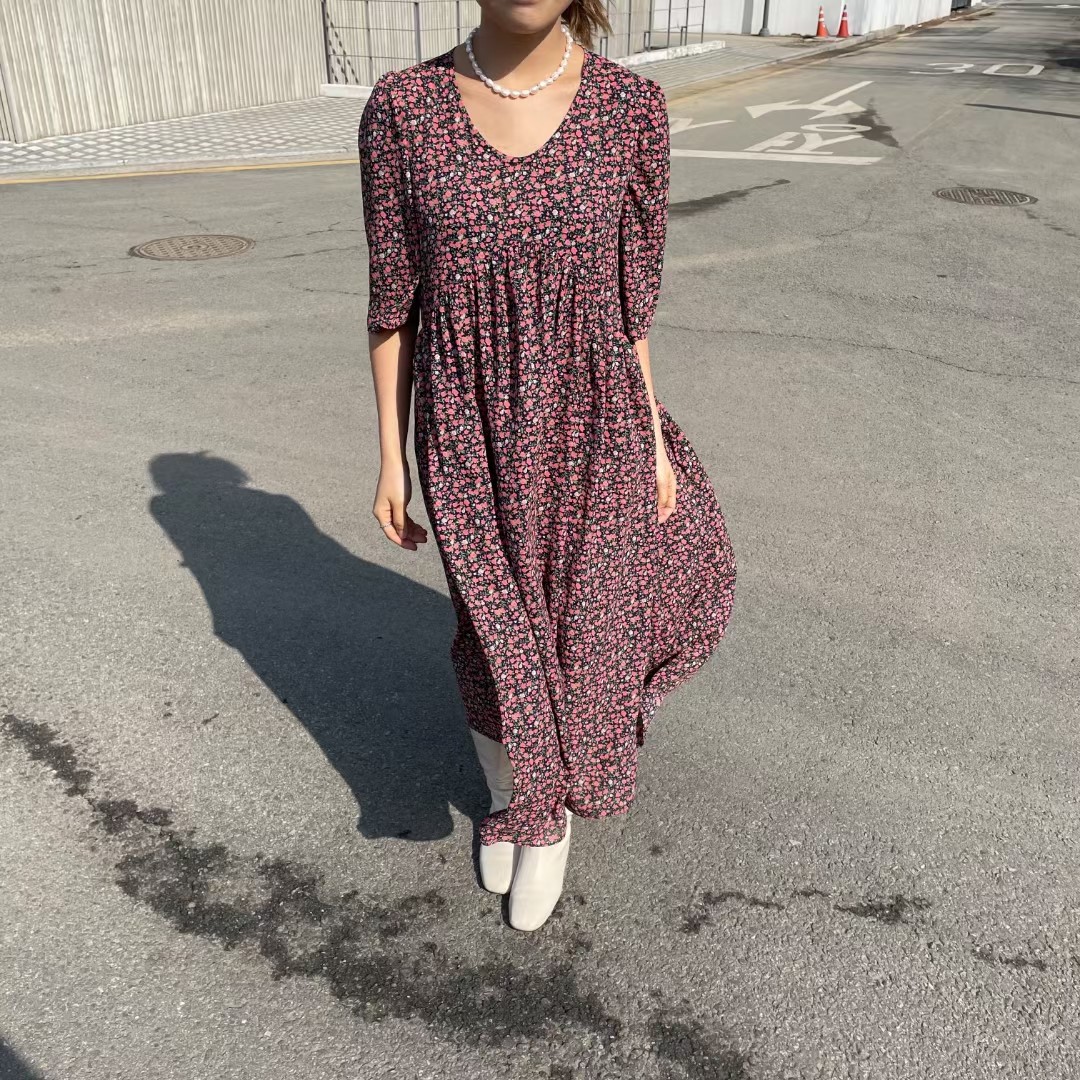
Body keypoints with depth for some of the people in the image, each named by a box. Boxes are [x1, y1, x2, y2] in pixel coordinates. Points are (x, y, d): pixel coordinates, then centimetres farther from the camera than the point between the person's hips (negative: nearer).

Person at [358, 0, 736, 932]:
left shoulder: (630, 107, -8)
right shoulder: (402, 108, -9)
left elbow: (632, 296, 1)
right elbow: (392, 303, -2)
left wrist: (654, 439, 5)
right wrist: (392, 459, 0)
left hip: (592, 433, 1)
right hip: (470, 443, 0)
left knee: (580, 639, 13)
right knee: (493, 641, 15)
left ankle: (550, 817, 44)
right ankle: (507, 798, 47)